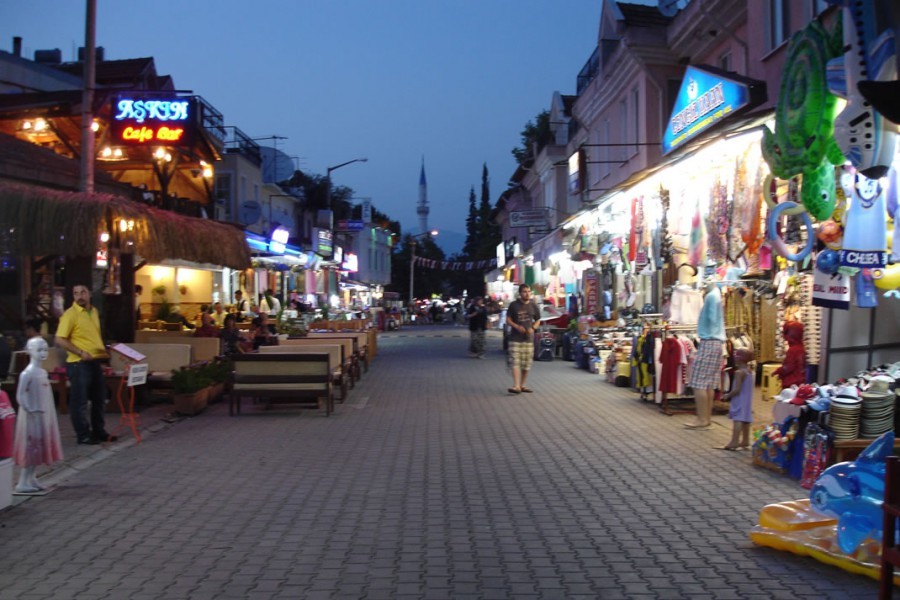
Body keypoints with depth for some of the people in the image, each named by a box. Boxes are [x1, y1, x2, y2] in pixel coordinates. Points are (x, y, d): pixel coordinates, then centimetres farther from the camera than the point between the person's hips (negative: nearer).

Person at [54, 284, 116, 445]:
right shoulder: (70, 314, -11)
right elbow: (60, 340, -16)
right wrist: (81, 352, -20)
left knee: (99, 399, 14)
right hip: (78, 364, -8)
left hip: (95, 362, 8)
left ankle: (99, 432, 25)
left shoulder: (94, 311, 12)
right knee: (80, 401, 1)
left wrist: (103, 349, 8)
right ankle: (83, 435, 10)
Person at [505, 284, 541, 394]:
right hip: (515, 338, -3)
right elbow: (508, 320, 2)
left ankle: (522, 385, 19)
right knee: (515, 362, -13)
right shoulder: (513, 305, 0)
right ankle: (516, 386, -19)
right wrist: (517, 327, -16)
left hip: (528, 338, 3)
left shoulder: (533, 306, 7)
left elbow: (538, 320, 15)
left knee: (526, 364, 7)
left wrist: (533, 328, -6)